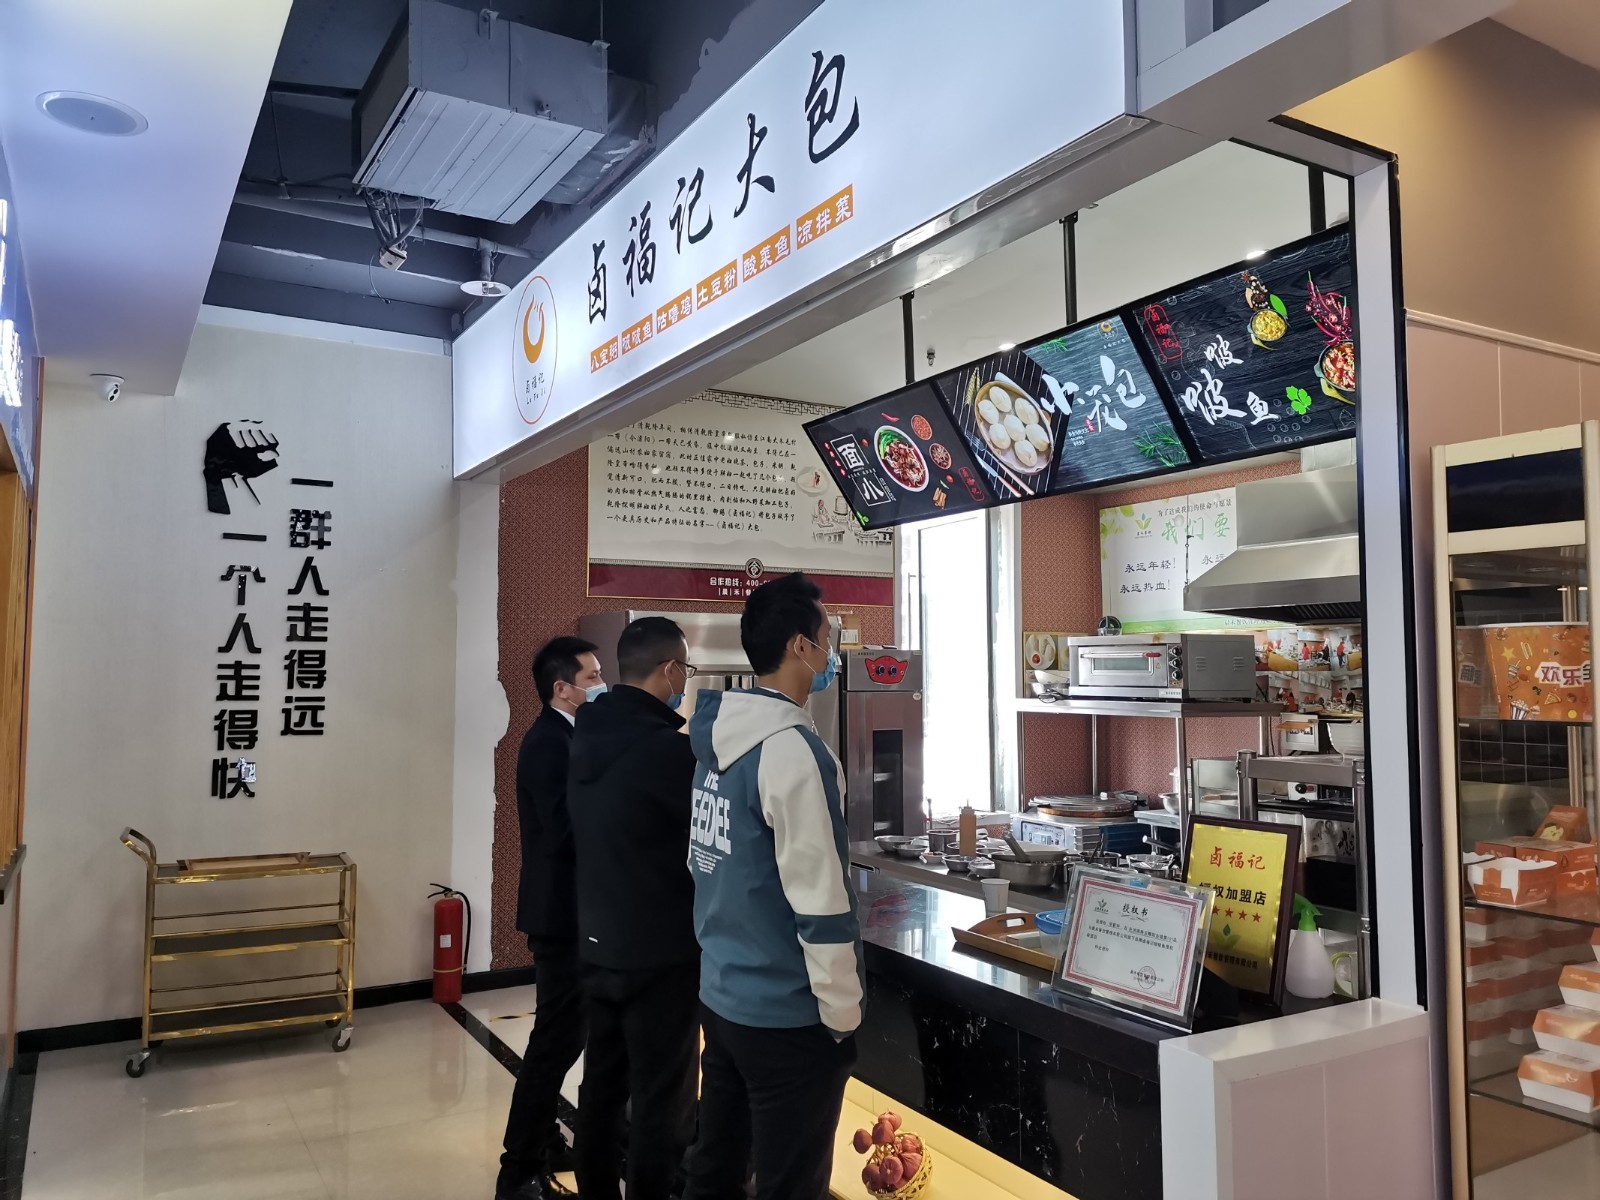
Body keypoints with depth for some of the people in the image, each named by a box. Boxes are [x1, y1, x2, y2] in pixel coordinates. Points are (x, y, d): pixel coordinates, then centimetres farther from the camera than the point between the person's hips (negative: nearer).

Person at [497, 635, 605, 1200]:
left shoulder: (563, 736, 11)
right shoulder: (548, 742, -20)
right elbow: (567, 831, -26)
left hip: (568, 908, 10)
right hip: (561, 911, -10)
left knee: (562, 1033, 19)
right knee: (556, 1038, -2)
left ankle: (541, 1143, 33)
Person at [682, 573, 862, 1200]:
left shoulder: (719, 734, 5)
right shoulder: (792, 748, -21)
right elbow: (818, 901, -22)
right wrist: (842, 1014, -13)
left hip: (720, 996, 8)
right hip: (785, 1015, -8)